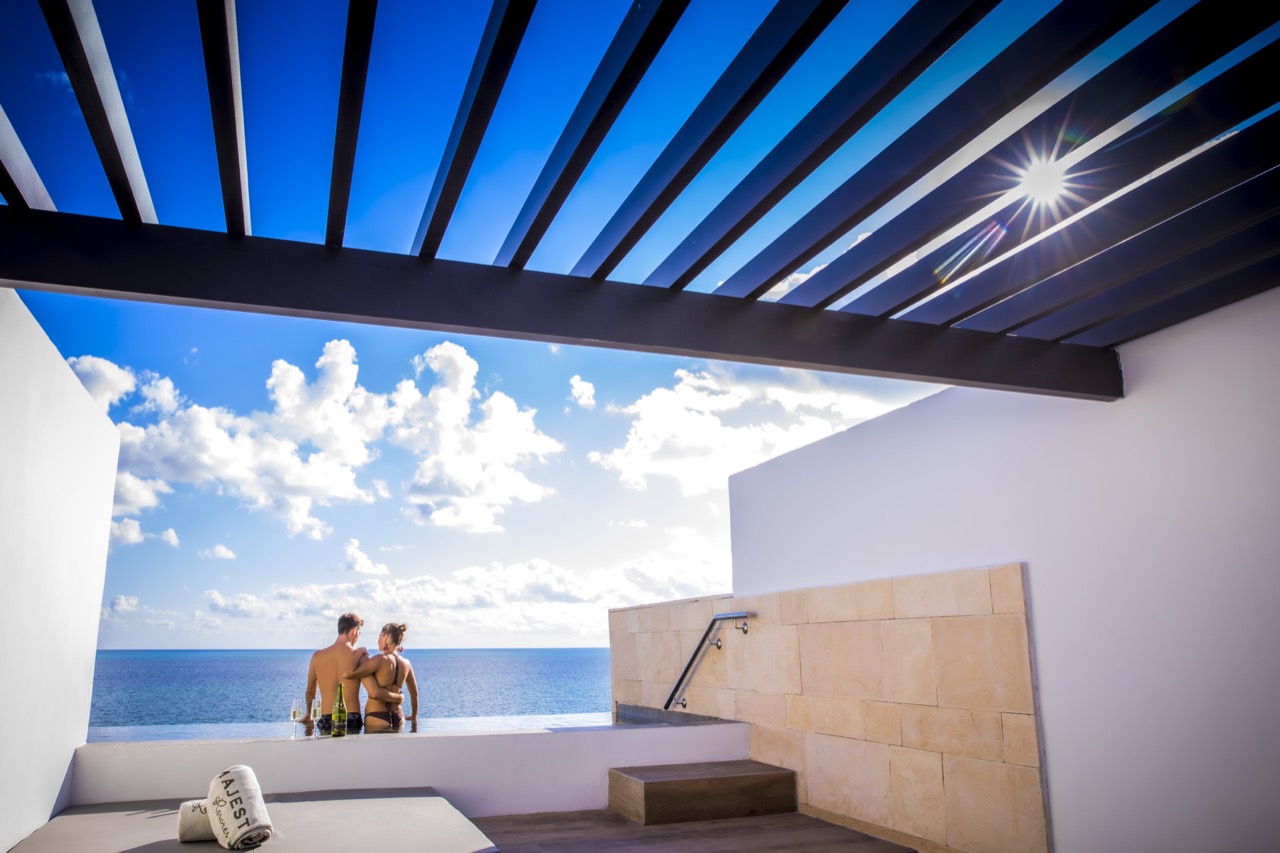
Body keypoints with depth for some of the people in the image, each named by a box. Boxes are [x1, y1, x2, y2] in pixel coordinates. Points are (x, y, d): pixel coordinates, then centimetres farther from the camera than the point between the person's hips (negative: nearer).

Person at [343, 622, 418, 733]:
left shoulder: (381, 660, -13)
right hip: (398, 718, 7)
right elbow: (414, 693, 18)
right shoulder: (406, 663, 6)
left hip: (377, 720, -6)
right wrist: (414, 717, 34)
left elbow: (347, 674, -18)